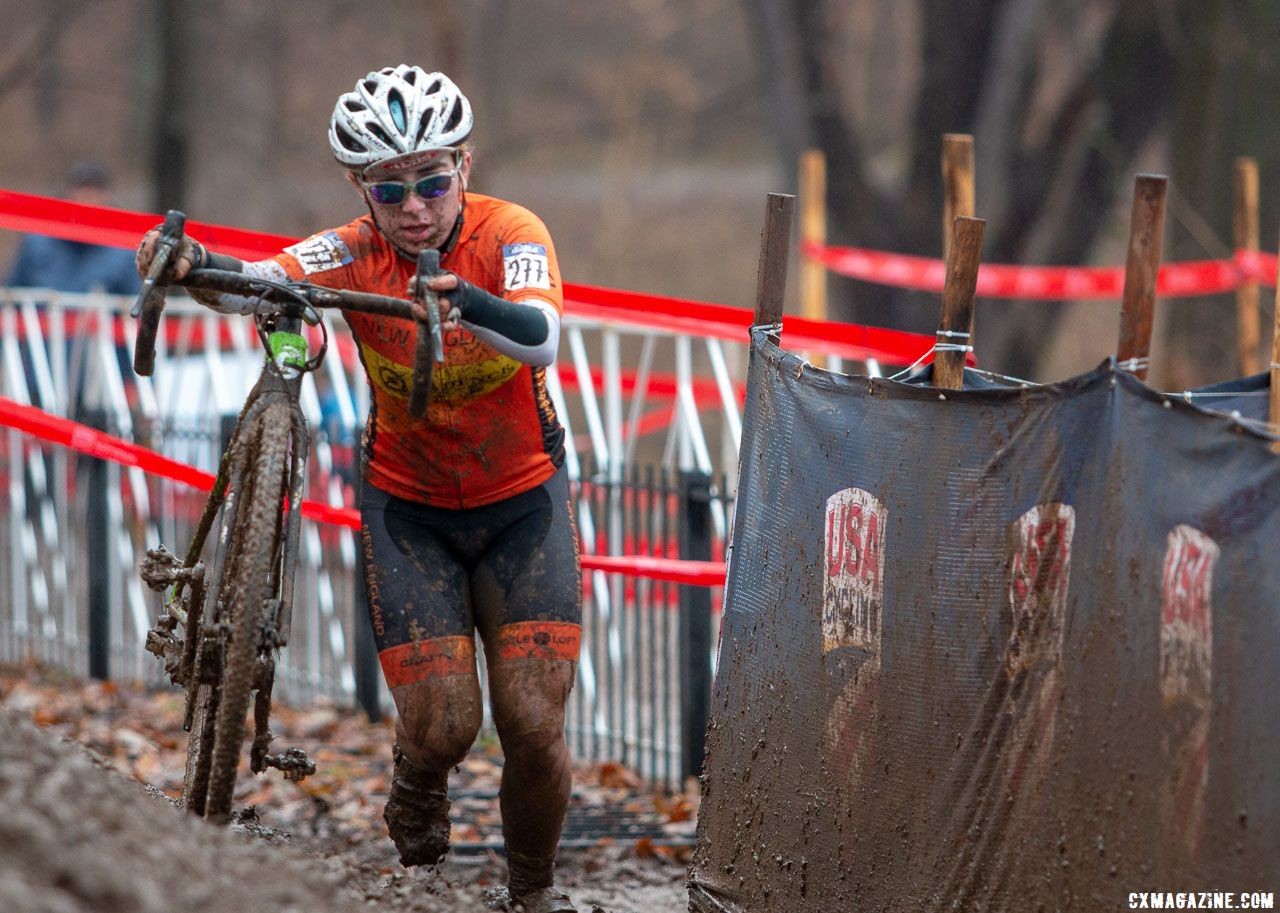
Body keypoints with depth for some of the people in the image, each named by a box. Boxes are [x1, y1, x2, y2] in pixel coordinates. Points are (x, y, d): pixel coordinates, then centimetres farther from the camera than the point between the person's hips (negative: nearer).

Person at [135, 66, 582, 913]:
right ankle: (417, 797, 26)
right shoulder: (357, 252, -16)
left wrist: (466, 301, -60)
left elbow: (541, 339, -39)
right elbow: (256, 281, -36)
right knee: (442, 724, -11)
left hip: (522, 500, -1)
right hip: (409, 502, 1)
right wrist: (194, 264, -58)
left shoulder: (511, 234, -19)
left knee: (535, 725, -11)